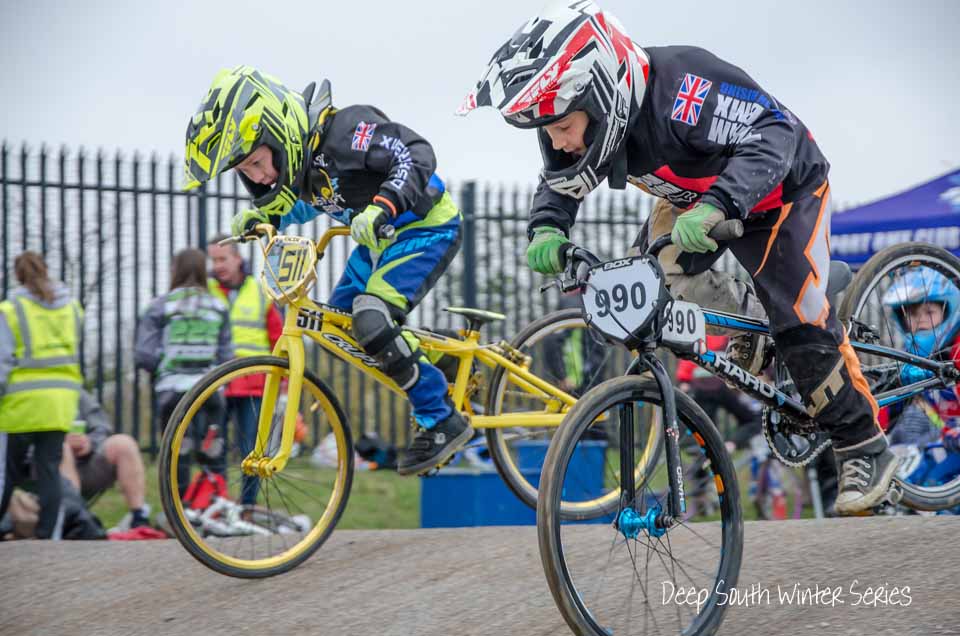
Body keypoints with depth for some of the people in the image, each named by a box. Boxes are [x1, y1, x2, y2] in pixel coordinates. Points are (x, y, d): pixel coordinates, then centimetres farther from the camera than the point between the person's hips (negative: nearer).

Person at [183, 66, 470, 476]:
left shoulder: (343, 130, -29)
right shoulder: (294, 153, -3)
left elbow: (416, 156, -31)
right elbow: (312, 201, 15)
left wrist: (381, 208, -44)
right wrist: (263, 216, -4)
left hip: (424, 228, -10)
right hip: (379, 240, 10)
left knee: (372, 322, -24)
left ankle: (442, 422, -11)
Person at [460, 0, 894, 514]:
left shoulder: (681, 89, -41)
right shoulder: (593, 118, -20)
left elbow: (773, 134, -47)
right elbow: (559, 184, -3)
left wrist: (717, 206, -61)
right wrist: (546, 230, -26)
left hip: (780, 189, -7)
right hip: (695, 198, 7)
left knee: (801, 326, -11)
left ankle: (865, 450, 5)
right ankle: (747, 318, 19)